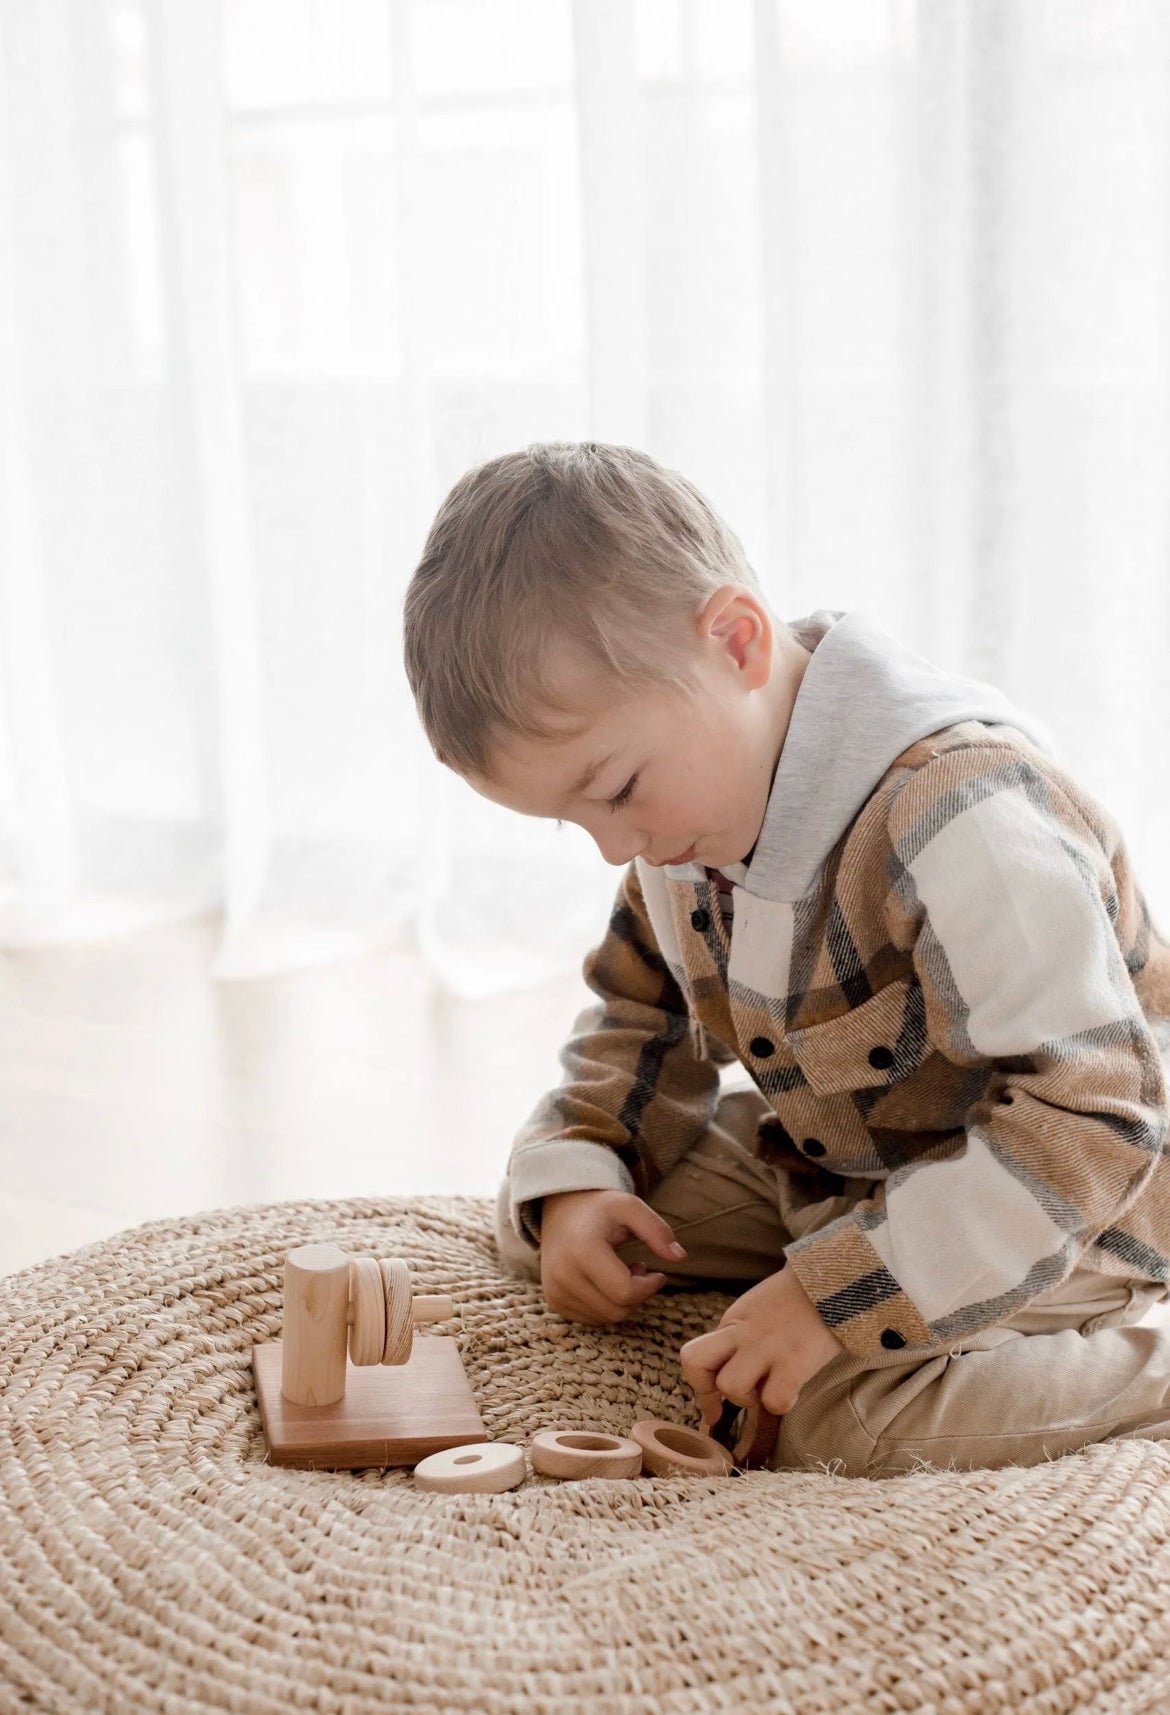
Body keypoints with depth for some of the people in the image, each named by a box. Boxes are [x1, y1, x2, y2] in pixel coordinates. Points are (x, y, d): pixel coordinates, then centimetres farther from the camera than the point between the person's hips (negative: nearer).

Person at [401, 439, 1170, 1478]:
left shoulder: (961, 819, -34)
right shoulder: (687, 807, -5)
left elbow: (1086, 1116, -33)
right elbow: (640, 1008, 12)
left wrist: (836, 1294, -35)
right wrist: (573, 1181, -6)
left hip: (1056, 1200, -8)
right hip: (820, 1165, 9)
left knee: (848, 1424, -31)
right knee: (541, 1220, 5)